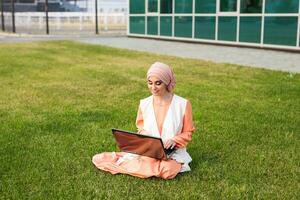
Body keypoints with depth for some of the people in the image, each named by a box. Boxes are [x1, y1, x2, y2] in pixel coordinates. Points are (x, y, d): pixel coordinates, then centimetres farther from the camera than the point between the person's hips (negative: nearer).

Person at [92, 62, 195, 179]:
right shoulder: (144, 104, 0)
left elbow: (188, 133, 1)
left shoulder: (183, 104, -8)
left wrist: (174, 140, -20)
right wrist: (143, 133, -8)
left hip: (174, 153, 0)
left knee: (167, 172, -34)